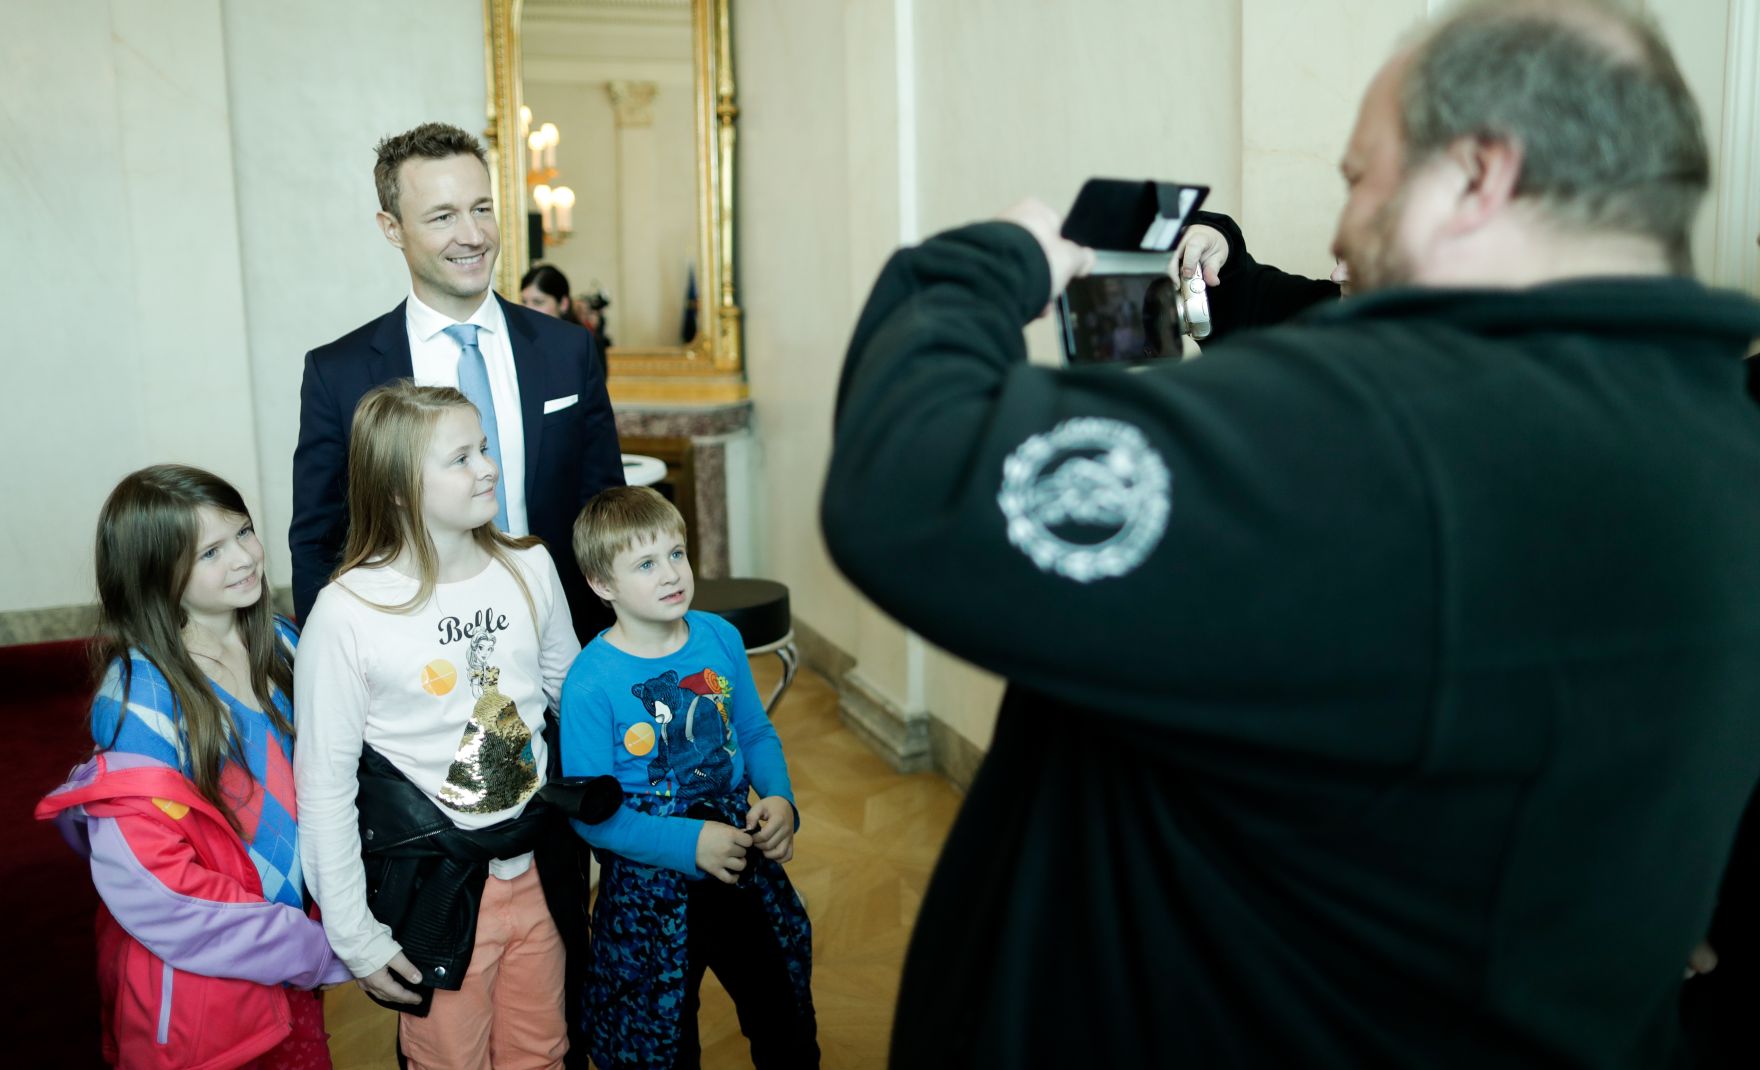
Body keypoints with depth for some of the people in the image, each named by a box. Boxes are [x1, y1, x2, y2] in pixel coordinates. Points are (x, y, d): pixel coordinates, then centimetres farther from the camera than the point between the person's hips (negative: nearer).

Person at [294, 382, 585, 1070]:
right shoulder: (347, 613, -17)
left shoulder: (530, 568, -6)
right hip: (435, 890, -4)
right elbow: (324, 788, -11)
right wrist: (355, 937, -8)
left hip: (536, 869, 4)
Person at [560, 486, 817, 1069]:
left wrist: (780, 799, -11)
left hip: (744, 860, 5)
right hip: (649, 887, -4)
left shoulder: (720, 637, -6)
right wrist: (688, 842, -24)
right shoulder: (591, 683, -21)